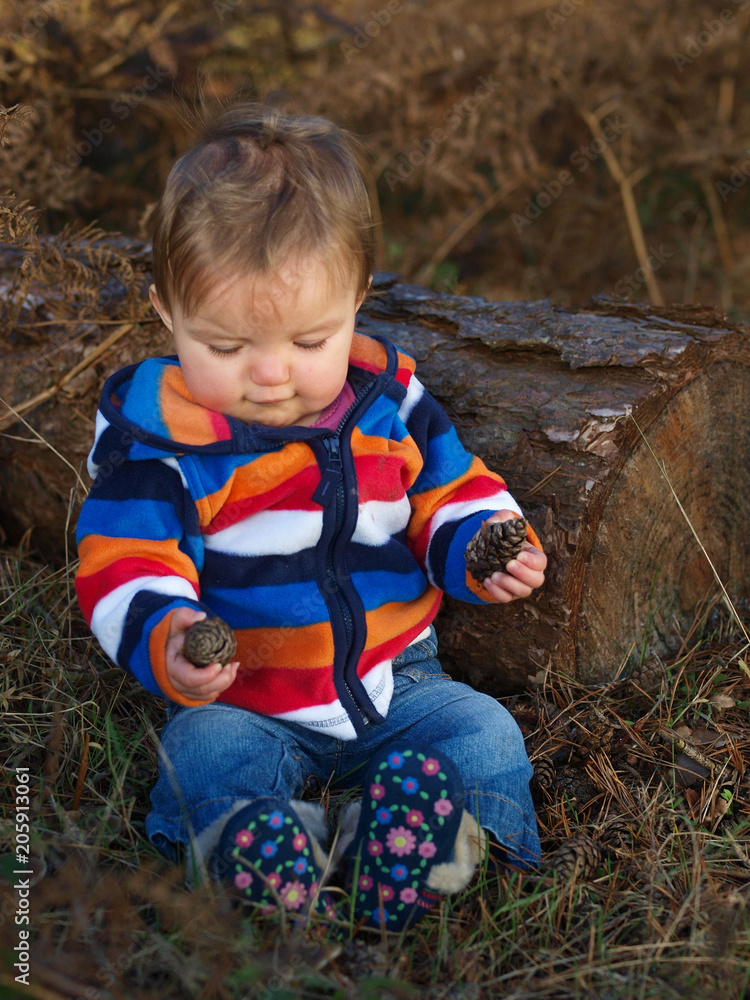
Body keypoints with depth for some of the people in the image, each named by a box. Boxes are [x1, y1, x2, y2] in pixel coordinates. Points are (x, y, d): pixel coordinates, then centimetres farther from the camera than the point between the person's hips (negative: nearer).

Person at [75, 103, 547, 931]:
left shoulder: (390, 397, -2)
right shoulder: (152, 428, -11)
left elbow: (448, 493, 10)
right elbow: (124, 564, -14)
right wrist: (167, 643, -36)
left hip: (395, 681, 2)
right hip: (239, 700, -2)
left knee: (488, 738, -18)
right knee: (208, 755, -29)